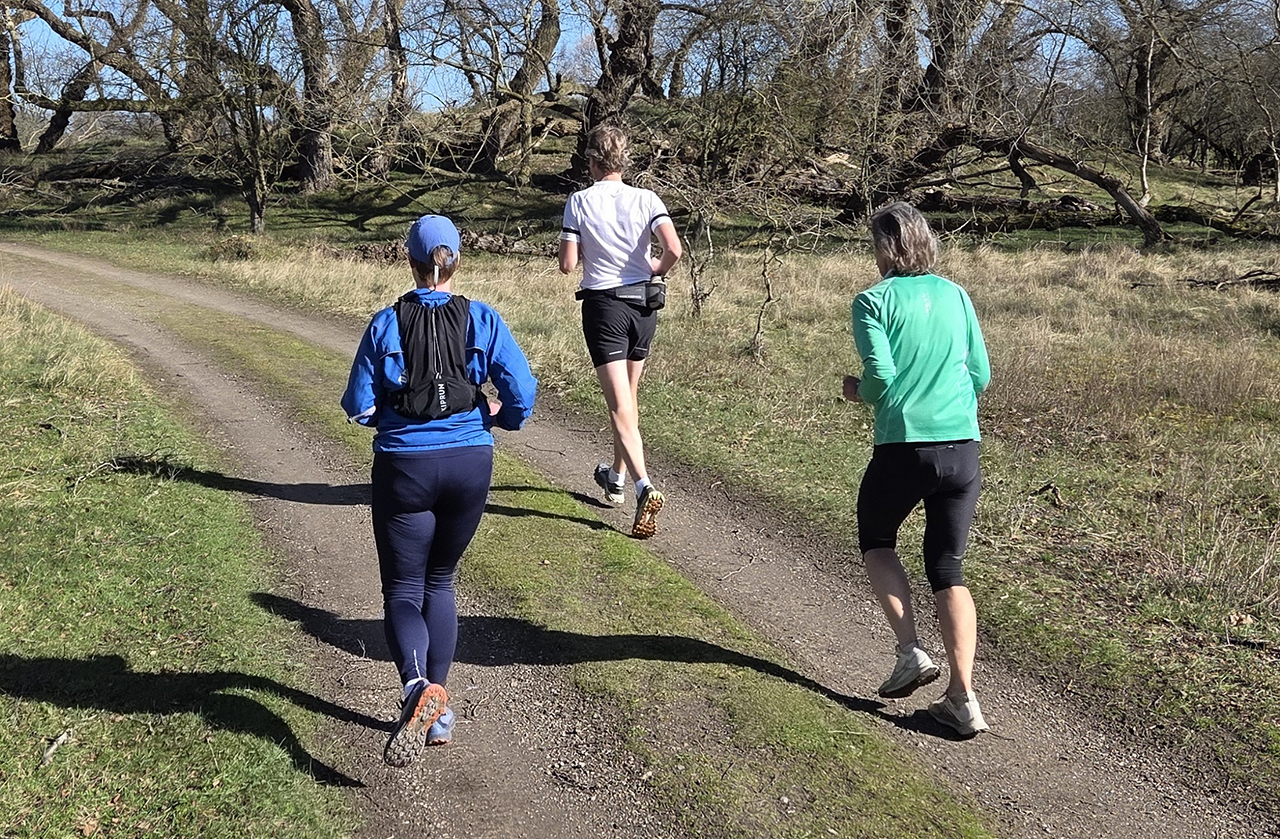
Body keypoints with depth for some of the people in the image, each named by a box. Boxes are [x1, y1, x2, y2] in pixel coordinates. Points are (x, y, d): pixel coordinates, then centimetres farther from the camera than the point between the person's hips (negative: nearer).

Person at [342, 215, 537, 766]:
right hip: (470, 463, 2)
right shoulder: (482, 320, -3)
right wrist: (499, 419, 13)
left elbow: (358, 406, -4)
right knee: (439, 581, 19)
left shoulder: (386, 323, -5)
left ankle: (418, 684, -23)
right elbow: (522, 393, -8)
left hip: (404, 466, -2)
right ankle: (438, 710, 20)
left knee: (403, 590, 6)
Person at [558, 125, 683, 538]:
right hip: (643, 303, 4)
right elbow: (674, 248, -15)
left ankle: (645, 487, -23)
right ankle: (617, 476, 35)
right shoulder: (645, 198, -2)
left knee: (619, 404, -7)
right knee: (629, 395, 20)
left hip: (603, 304, -3)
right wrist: (658, 269, 6)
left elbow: (567, 265, -9)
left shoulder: (579, 202, -6)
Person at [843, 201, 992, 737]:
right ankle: (963, 700, 3)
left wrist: (859, 392, 7)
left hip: (903, 448, -4)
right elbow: (981, 375, 13)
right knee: (948, 569, 11)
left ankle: (911, 652, 8)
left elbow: (881, 378, -14)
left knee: (876, 542, 23)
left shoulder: (873, 301, -4)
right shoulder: (955, 295, 11)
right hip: (963, 449, 4)